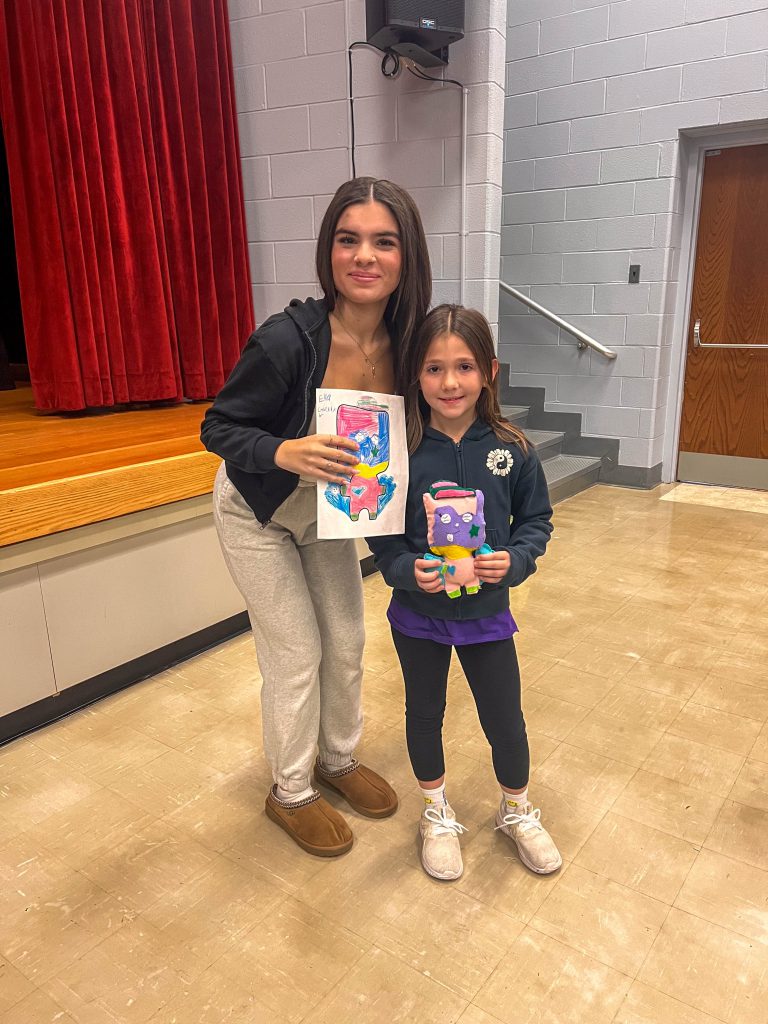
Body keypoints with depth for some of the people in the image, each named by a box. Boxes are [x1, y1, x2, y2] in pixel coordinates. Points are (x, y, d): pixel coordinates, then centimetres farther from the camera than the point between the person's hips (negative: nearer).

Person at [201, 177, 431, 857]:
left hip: (328, 512, 5)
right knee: (296, 654, 2)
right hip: (257, 513, -5)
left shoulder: (406, 344, -17)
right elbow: (218, 427, -22)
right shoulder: (288, 340, -33)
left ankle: (339, 760, 40)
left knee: (346, 643, 13)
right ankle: (290, 793, 28)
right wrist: (285, 452, -40)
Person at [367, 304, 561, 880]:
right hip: (418, 615, 0)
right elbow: (380, 534, -6)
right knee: (424, 715, 18)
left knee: (506, 721, 13)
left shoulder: (511, 449, -12)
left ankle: (517, 811, 44)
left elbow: (537, 520, -1)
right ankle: (438, 815, 45)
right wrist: (406, 569, -23)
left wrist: (514, 560, -18)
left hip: (487, 613, 0)